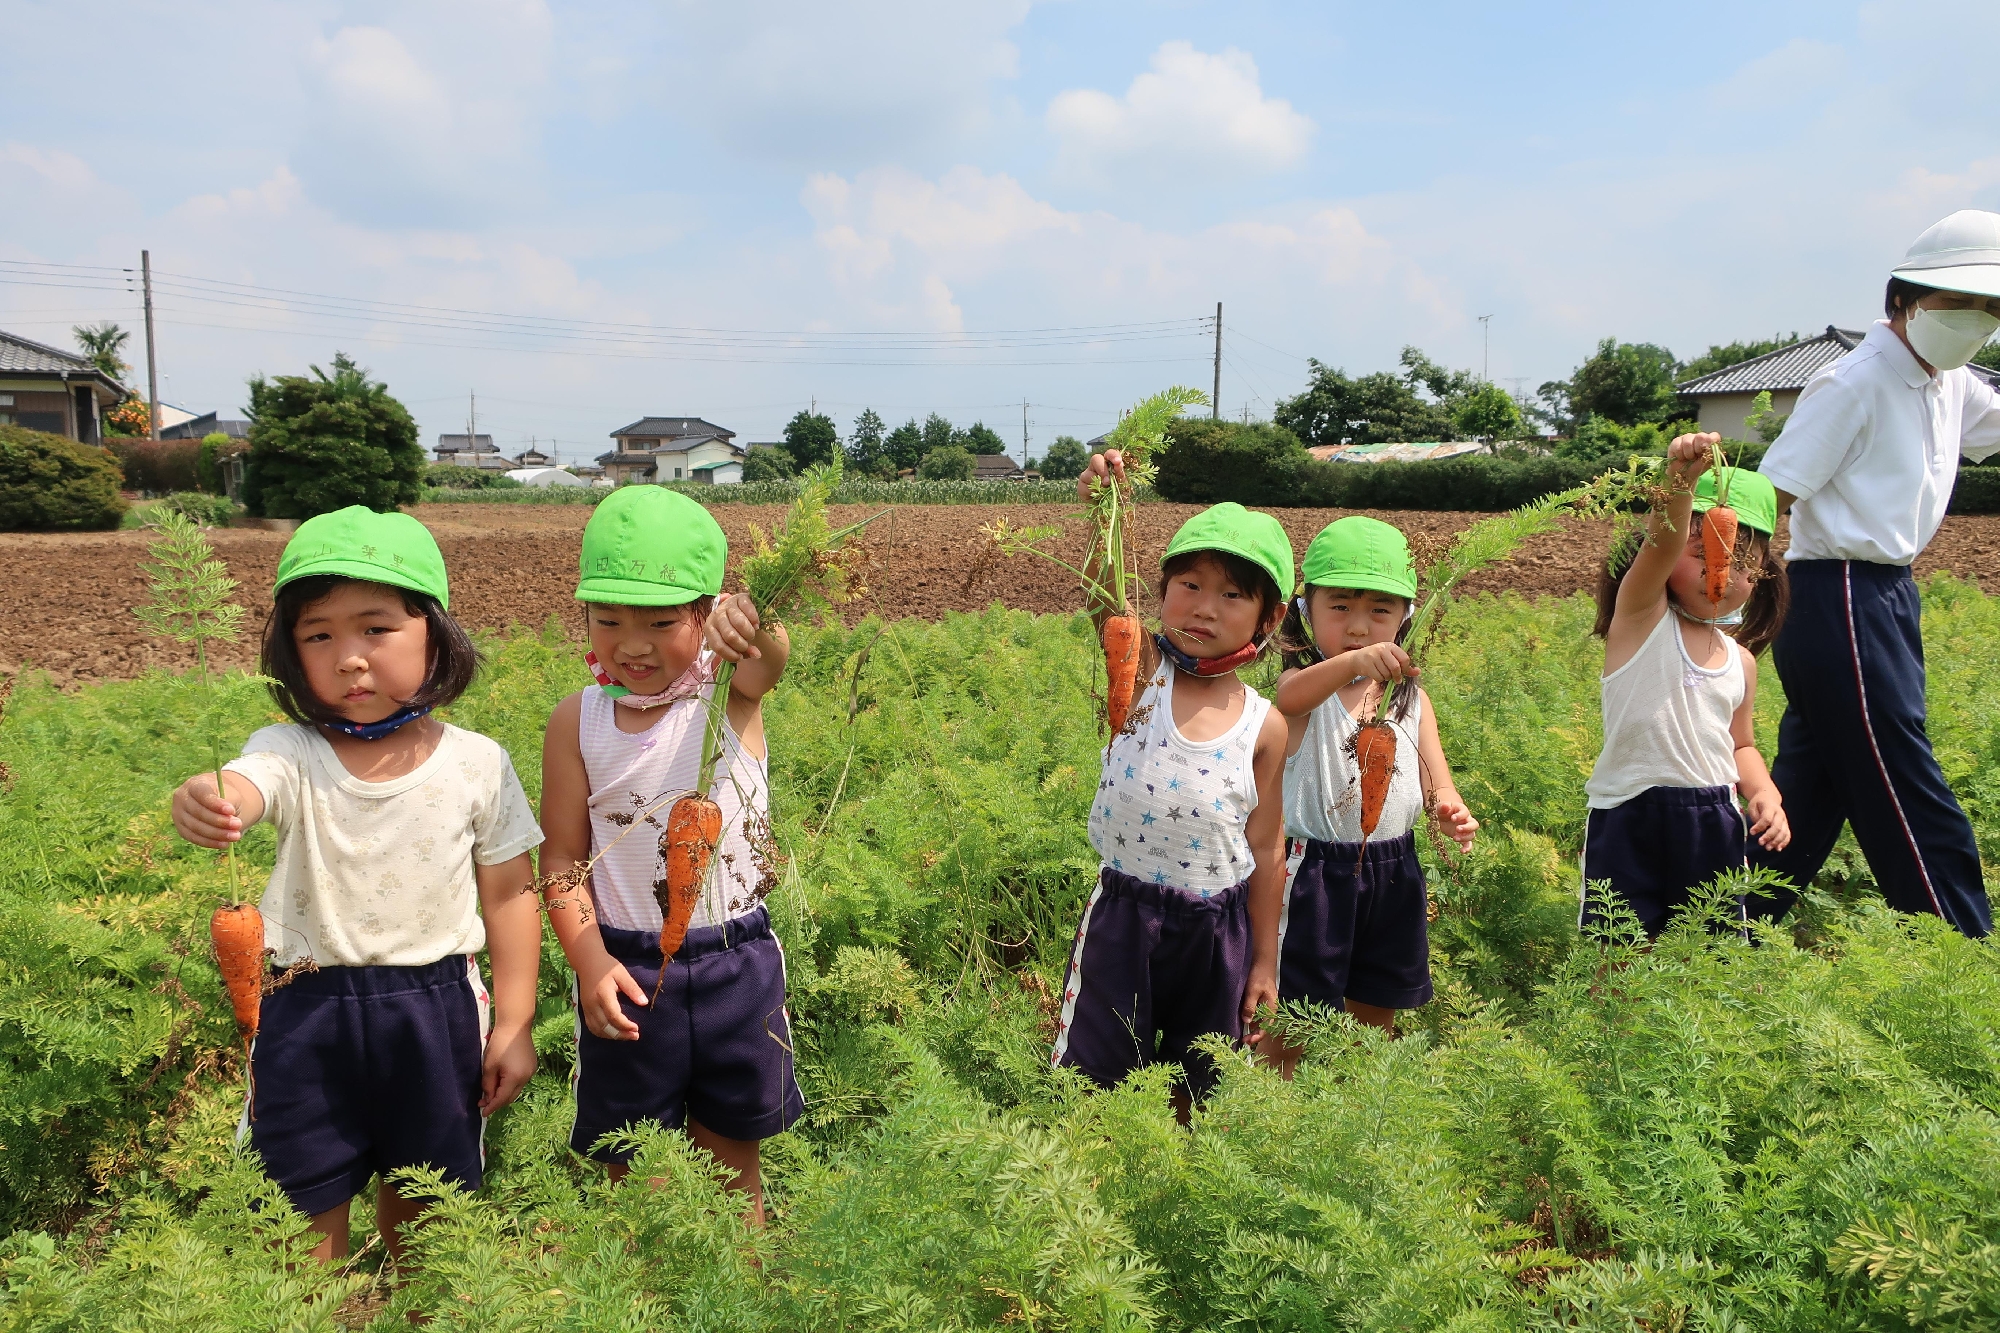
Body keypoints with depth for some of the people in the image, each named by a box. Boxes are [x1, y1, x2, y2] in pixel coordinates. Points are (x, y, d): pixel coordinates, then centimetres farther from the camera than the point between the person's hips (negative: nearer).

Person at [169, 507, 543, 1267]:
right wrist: (202, 804, -59)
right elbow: (237, 792, -34)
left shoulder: (477, 765, -9)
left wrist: (514, 1023, 0)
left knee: (420, 1208, 19)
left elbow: (509, 896, -2)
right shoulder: (289, 755, -11)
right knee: (307, 1208, 12)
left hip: (436, 1012, 1)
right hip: (309, 1012, 0)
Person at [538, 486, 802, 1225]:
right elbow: (562, 859, -3)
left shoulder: (730, 693, -9)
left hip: (738, 963, 0)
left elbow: (770, 657, -33)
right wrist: (589, 961, -15)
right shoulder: (578, 722, -6)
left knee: (734, 1164, 19)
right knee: (634, 1172, 15)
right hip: (629, 968, 0)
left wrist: (756, 626, -56)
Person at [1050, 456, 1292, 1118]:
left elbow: (1265, 850, 1)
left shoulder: (1264, 725, -5)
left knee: (1189, 1087, 18)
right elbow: (1107, 603, -29)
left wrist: (1264, 963, 6)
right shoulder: (1143, 673, -8)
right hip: (1123, 913, -1)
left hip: (1216, 927, 2)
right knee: (1095, 1076, 8)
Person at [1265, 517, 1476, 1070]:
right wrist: (1354, 662, -55)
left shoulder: (1411, 698, 6)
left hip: (1393, 874, 5)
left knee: (1376, 1018, 19)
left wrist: (1451, 812, -20)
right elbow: (1293, 695, -35)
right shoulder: (1304, 685, -9)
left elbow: (1435, 779, 4)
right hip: (1315, 873, -5)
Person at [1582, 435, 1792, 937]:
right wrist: (1681, 478, -40)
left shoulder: (1740, 660, 12)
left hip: (1716, 825, 5)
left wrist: (1765, 793, 2)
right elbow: (1660, 544, -23)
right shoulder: (1641, 614, -3)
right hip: (1628, 820, -5)